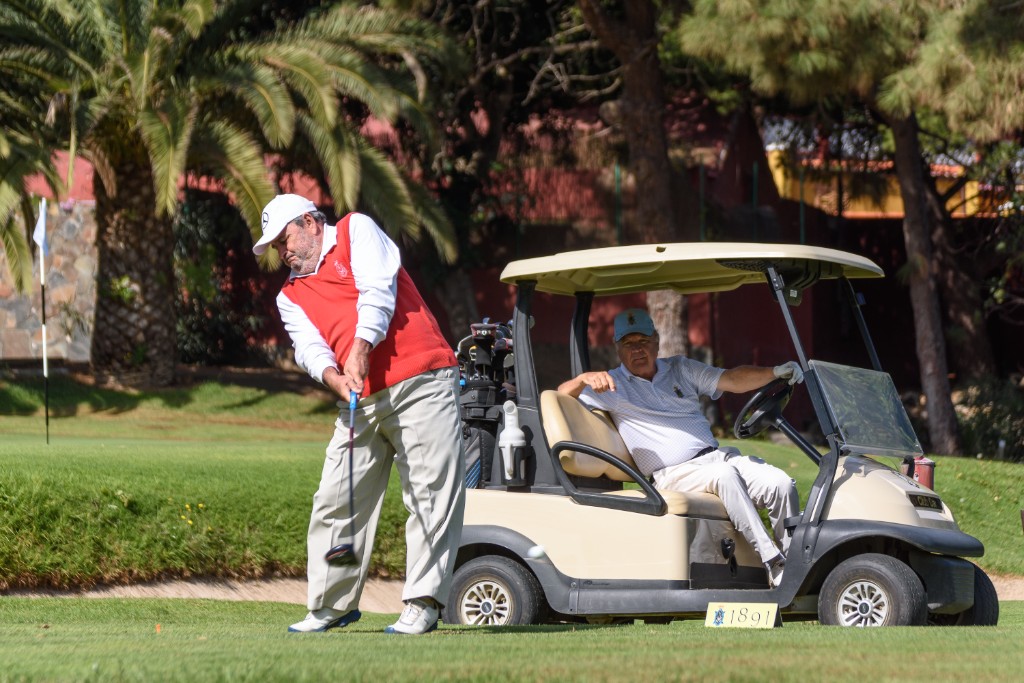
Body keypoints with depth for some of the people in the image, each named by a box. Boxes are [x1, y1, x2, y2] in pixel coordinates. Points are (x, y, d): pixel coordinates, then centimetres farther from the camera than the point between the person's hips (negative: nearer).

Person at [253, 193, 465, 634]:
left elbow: (378, 291, -8)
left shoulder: (357, 231, 8)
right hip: (361, 400, 6)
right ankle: (332, 605, 9)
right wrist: (333, 376, -18)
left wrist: (360, 348, -20)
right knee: (336, 499, 0)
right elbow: (309, 346, 3)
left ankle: (423, 603, -11)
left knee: (431, 493, -9)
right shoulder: (292, 296, 20)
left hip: (421, 382, -6)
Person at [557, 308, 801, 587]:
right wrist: (584, 379, -25)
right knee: (725, 475, -35)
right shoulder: (613, 385, 7)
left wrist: (775, 372, -6)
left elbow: (732, 380, 10)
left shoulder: (680, 368, 19)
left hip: (716, 456, 5)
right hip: (672, 474, -5)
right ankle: (773, 564, -35)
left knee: (781, 483, -17)